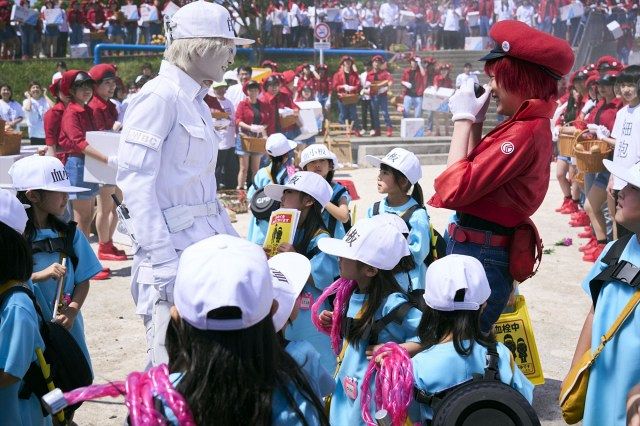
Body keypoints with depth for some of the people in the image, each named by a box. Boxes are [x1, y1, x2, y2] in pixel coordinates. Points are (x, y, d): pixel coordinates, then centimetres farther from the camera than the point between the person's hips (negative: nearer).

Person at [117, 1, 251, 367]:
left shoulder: (197, 101, 15)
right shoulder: (160, 96, -12)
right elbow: (134, 179, -18)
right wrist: (164, 260, -23)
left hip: (210, 243, 9)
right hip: (176, 245, -9)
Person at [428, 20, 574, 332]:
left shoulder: (523, 133, -21)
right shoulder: (532, 125, 11)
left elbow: (453, 189, -23)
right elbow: (476, 174, 18)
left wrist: (463, 119, -15)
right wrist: (475, 121, 10)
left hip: (479, 256, -10)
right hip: (479, 250, 10)